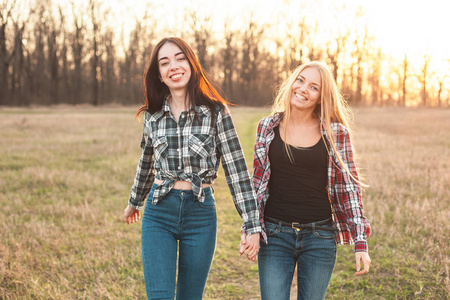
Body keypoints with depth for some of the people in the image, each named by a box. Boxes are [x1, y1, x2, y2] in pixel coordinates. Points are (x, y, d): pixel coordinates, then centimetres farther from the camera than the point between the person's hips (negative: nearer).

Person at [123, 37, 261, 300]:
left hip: (201, 213, -1)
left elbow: (237, 169, -6)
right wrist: (135, 202, 35)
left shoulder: (216, 112, -4)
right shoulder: (153, 115, 5)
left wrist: (253, 226, -9)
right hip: (158, 214, 2)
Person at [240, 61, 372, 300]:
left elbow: (349, 188, 1)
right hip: (274, 235, 1)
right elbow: (257, 184, 9)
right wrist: (248, 230, 2)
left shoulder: (336, 133, -2)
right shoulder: (268, 128, 2)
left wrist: (361, 243, -2)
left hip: (320, 237, 0)